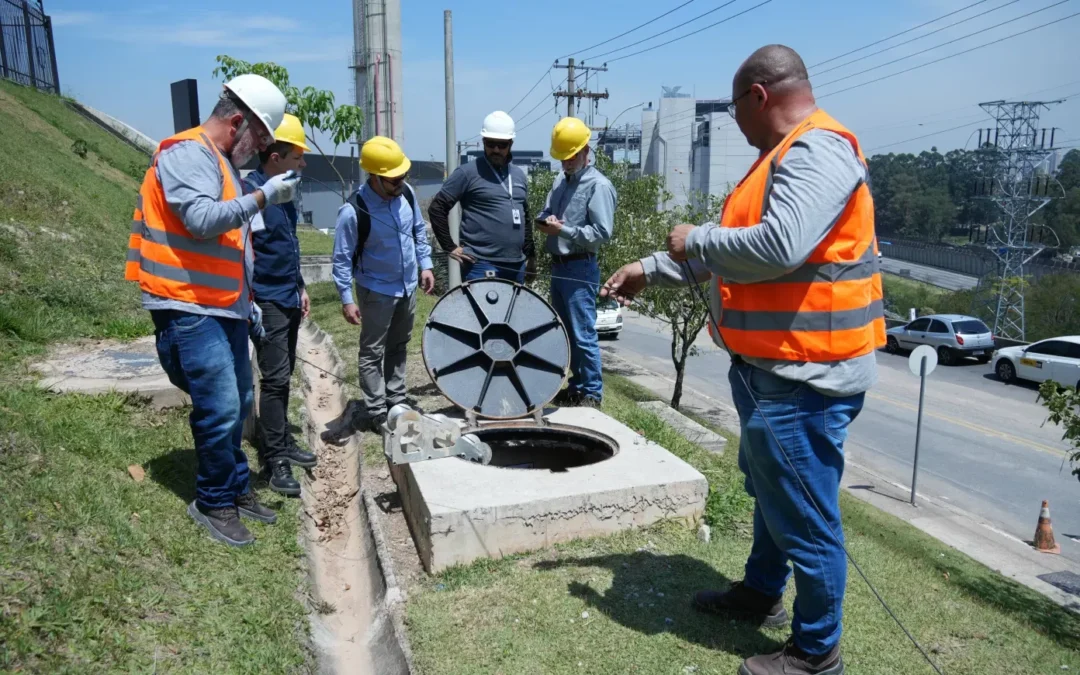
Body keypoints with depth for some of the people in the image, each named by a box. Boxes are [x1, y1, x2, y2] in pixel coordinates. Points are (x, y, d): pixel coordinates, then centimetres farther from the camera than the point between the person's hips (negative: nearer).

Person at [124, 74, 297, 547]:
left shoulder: (222, 163, 19)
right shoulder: (187, 153, -10)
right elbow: (201, 219, -27)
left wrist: (248, 300, 23)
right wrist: (263, 196, -19)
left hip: (225, 307, 10)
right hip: (190, 308, -10)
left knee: (238, 404, 13)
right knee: (221, 409, -9)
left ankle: (236, 489, 28)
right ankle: (213, 503, 9)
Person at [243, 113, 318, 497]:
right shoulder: (250, 192, -16)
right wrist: (249, 305, -21)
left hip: (288, 299, 9)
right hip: (266, 303, -9)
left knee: (284, 376, 15)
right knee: (275, 379, -6)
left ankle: (283, 443, 25)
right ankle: (273, 459, 3)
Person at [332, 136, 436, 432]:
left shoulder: (406, 193, -7)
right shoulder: (353, 211, -25)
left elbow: (419, 230, 9)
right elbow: (342, 259, -18)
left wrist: (425, 265, 6)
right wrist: (347, 299, -19)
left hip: (407, 286, 7)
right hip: (376, 291, -6)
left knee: (398, 346, 19)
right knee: (373, 352, 4)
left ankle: (397, 399, 33)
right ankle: (376, 412, 13)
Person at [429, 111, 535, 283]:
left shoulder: (519, 175, 16)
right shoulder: (468, 173, -5)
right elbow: (437, 208, -6)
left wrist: (530, 254, 17)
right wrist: (450, 247, -10)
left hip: (516, 265, 7)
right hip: (481, 265, -6)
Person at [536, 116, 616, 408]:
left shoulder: (598, 185, -9)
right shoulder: (561, 180, 15)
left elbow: (602, 233, -16)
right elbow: (545, 212, 20)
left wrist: (562, 229, -18)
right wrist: (544, 221, -4)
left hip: (580, 269, -8)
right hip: (558, 266, 8)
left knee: (583, 335, -5)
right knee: (566, 332, 14)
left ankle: (592, 393, 6)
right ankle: (576, 387, 26)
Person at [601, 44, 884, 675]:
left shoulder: (816, 151, -19)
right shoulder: (789, 155, 16)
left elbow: (778, 245, -34)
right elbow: (730, 246, 20)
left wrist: (696, 240, -17)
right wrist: (651, 270, 18)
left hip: (804, 375, -11)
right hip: (775, 368, 11)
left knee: (804, 512, 2)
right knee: (772, 491, 25)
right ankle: (762, 591, 45)